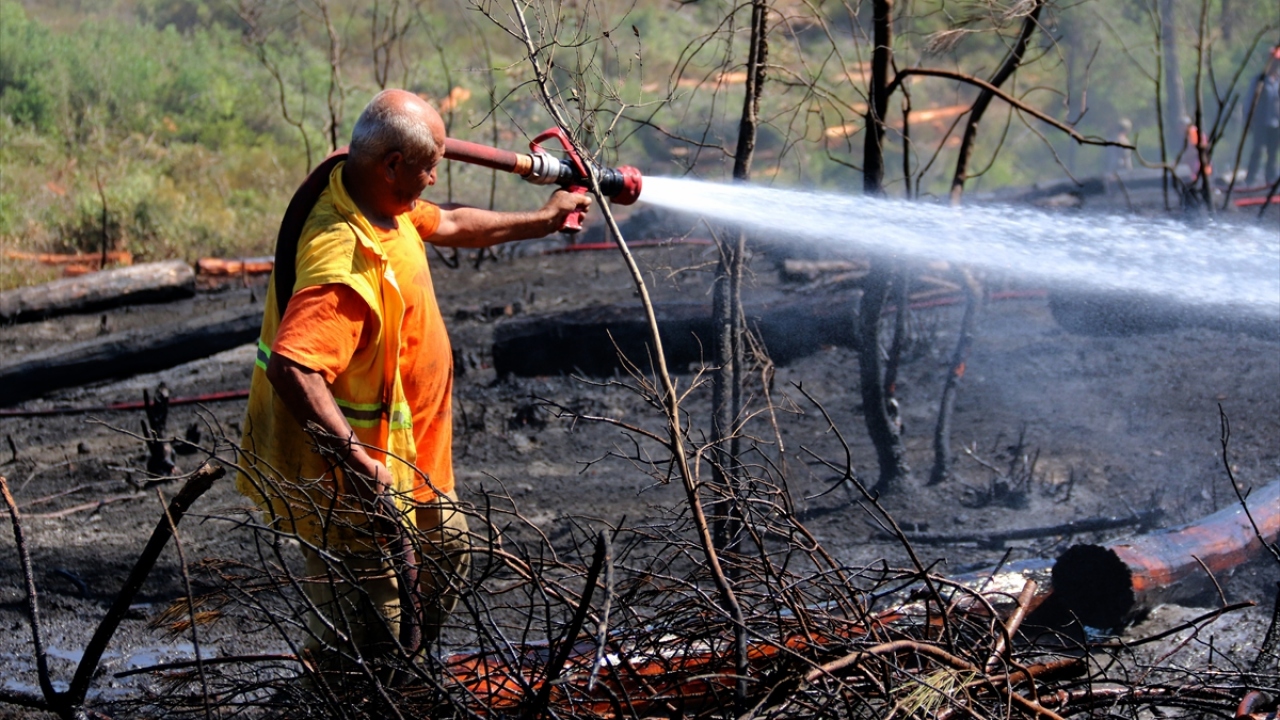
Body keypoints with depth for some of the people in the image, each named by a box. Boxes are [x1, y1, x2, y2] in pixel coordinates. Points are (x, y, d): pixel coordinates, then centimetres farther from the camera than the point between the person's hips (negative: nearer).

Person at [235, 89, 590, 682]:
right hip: (360, 475, -11)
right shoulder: (345, 259, -36)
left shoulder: (385, 202, -3)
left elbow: (449, 225, 19)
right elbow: (290, 367, -45)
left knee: (446, 548, 30)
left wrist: (542, 220, 30)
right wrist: (355, 460, -47)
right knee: (358, 641, -1)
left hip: (404, 454, 11)